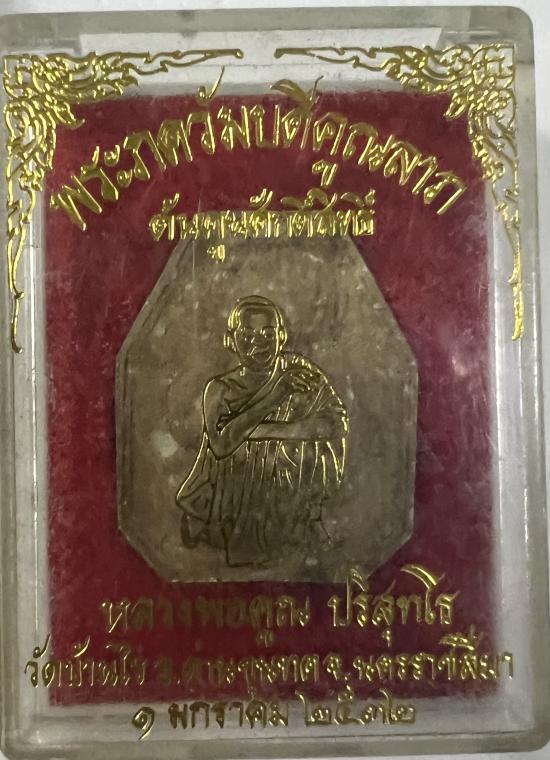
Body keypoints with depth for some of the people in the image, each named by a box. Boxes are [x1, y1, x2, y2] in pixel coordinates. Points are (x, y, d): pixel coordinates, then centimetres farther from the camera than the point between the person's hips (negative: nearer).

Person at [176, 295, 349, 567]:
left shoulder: (300, 373, -2)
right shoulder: (220, 389, -3)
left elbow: (337, 424, -15)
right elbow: (221, 445, -19)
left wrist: (257, 431, -19)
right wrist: (272, 396, -24)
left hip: (289, 500, 3)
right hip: (234, 499, -2)